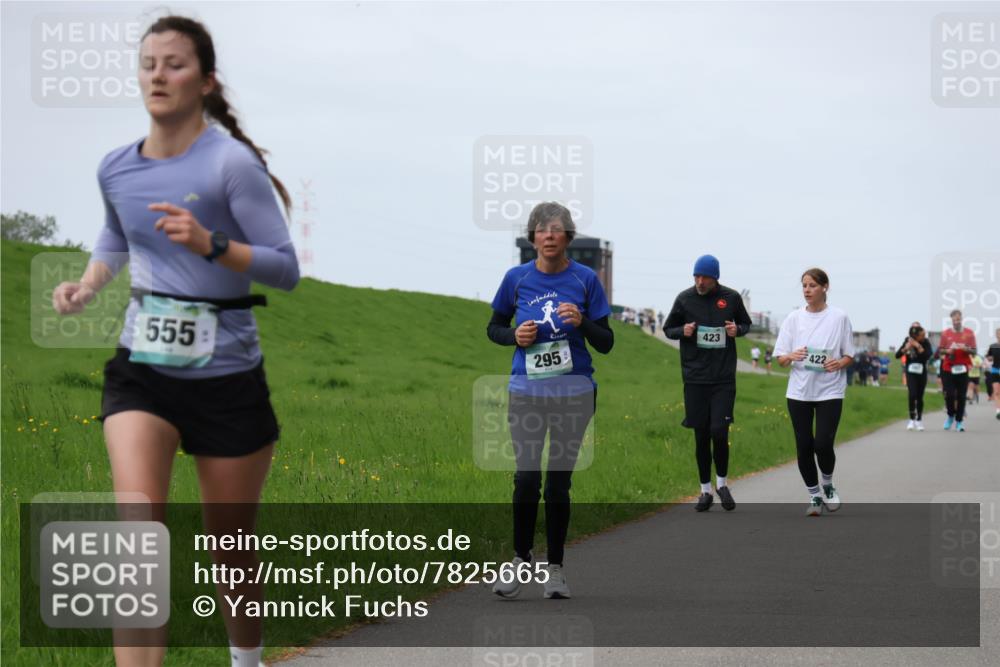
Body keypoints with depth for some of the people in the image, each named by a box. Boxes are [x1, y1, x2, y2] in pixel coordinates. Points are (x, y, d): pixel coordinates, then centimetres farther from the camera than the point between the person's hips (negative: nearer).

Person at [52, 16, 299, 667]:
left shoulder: (232, 163, -13)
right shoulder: (116, 168, 3)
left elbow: (287, 268, -14)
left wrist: (209, 244, -28)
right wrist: (87, 285, 6)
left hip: (226, 375, -3)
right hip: (141, 370, 3)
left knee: (231, 547, 12)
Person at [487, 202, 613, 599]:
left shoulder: (585, 279, -2)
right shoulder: (516, 279, 0)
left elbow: (605, 344, 0)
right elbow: (494, 328, 12)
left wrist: (582, 322, -19)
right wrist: (515, 336, -9)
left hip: (574, 392, 0)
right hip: (526, 391, 0)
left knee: (558, 481, 3)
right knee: (526, 478, -6)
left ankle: (555, 568, 14)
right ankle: (520, 560, 11)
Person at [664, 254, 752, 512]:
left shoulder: (731, 298, 1)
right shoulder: (684, 298, 1)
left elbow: (746, 323, 16)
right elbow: (668, 329, 12)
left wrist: (737, 329, -7)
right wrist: (682, 331, -10)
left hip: (724, 378, -1)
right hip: (695, 378, 1)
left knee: (719, 432, -10)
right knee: (701, 436, 5)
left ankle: (722, 483, 12)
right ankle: (706, 490, 18)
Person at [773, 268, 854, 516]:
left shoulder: (839, 318, 0)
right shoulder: (794, 318, 4)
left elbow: (849, 355, 6)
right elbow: (780, 359, 6)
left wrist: (839, 363, -16)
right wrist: (792, 356, -17)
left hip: (830, 391, -2)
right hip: (799, 392, 2)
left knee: (823, 444, -12)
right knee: (804, 446, 2)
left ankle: (828, 485, 16)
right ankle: (814, 495, 18)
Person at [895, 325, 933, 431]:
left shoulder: (926, 343, -9)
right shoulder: (907, 341, -8)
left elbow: (928, 355, -23)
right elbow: (897, 355, -10)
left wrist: (919, 347, -29)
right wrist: (905, 348, -26)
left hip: (922, 372, 1)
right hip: (911, 372, -1)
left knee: (919, 396, 4)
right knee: (912, 394, -15)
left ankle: (919, 421, 18)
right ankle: (912, 420, -5)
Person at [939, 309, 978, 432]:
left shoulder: (969, 333, 3)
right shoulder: (945, 333, 5)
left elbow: (974, 351, 3)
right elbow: (940, 350, 9)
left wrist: (966, 349, -17)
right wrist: (947, 351, -12)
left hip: (963, 368, 0)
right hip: (948, 368, 0)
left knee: (961, 396, 0)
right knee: (949, 395, -5)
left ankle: (959, 421, 10)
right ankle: (951, 416, 19)